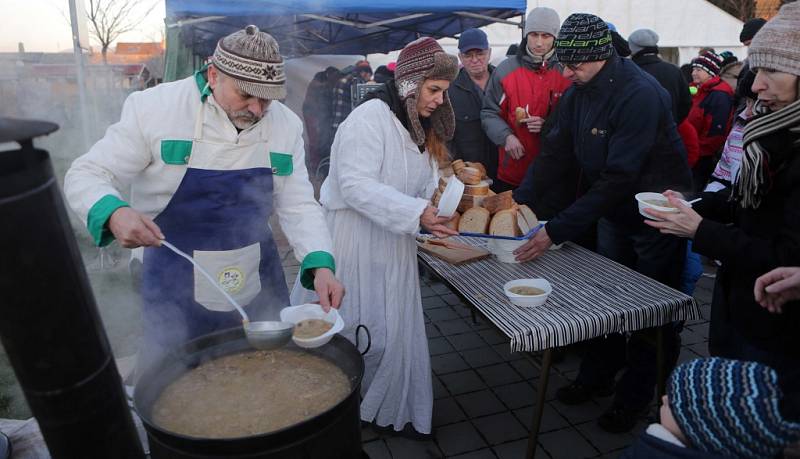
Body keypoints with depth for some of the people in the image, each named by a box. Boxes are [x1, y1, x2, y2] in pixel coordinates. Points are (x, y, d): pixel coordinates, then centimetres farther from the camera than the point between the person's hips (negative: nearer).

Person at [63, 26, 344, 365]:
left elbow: (298, 205, -5)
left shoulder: (286, 124, -6)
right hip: (175, 286, -2)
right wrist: (114, 213, -32)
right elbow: (85, 176, -9)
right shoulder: (154, 107, -15)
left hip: (259, 280, 3)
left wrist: (320, 265, -22)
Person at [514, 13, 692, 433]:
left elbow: (617, 179, -32)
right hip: (612, 214, 7)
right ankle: (597, 377, 35)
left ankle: (634, 398, 26)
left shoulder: (640, 95, -28)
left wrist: (556, 232, -34)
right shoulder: (578, 92, -4)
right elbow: (557, 154, -5)